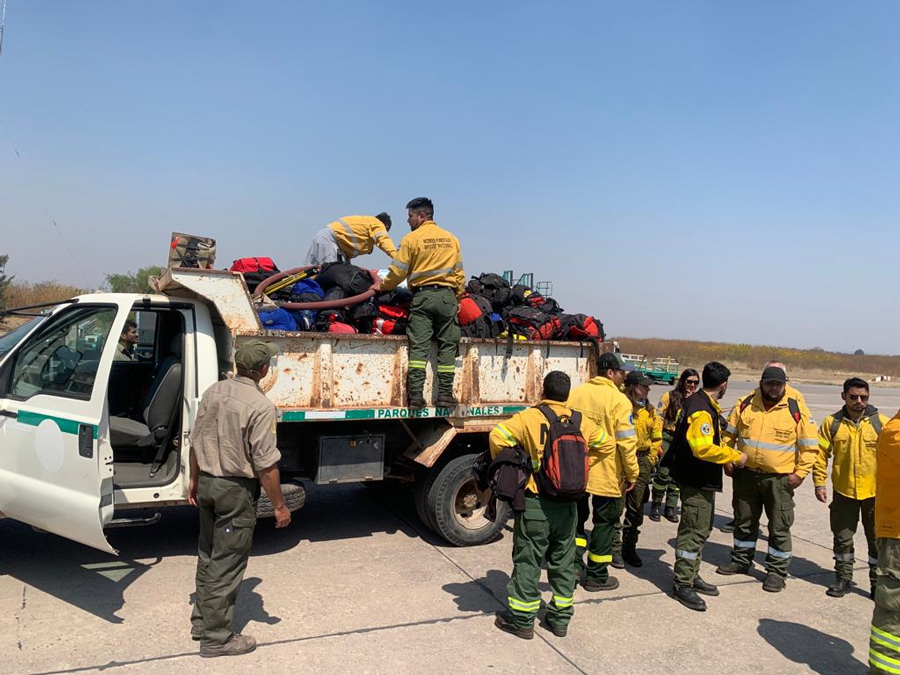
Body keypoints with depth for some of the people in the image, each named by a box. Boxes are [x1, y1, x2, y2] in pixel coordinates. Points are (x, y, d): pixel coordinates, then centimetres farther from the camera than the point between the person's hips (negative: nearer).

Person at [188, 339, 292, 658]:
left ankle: (202, 621, 36)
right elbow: (266, 465, -21)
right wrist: (280, 506, -11)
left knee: (207, 556, 21)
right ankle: (216, 638, 15)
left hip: (207, 483, 8)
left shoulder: (213, 392, 1)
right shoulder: (261, 406, -21)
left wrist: (195, 481, 21)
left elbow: (196, 442, 9)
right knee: (226, 565, 4)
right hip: (236, 491, -8)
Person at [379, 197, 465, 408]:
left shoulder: (411, 239, -2)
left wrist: (382, 286, 14)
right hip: (447, 296, 3)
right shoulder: (451, 238, 12)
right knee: (447, 346, 6)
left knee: (418, 346, -2)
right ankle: (445, 394, 5)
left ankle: (416, 394, -8)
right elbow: (459, 273, 12)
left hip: (422, 295, -3)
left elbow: (398, 272, -2)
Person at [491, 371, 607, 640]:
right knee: (563, 562, 17)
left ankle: (522, 620, 15)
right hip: (567, 505, 4)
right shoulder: (581, 422, 3)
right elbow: (605, 444, 17)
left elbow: (498, 436, -21)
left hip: (535, 503, -4)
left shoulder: (529, 418, -11)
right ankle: (560, 619, 27)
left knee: (528, 561, 7)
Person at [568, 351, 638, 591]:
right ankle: (597, 576, 18)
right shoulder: (618, 400, -14)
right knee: (605, 522, 10)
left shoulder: (575, 394, 3)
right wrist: (632, 474, -5)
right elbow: (627, 441, -15)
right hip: (606, 474, -5)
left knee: (577, 517, 19)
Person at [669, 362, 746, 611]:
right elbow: (703, 448, -31)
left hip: (703, 480, 11)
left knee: (701, 530, 19)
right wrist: (734, 457, -21)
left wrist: (731, 453, 17)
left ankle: (691, 576, 31)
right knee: (693, 532, -5)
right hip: (696, 481, -11)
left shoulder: (700, 403, 12)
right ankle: (683, 585, 4)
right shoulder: (701, 410, -22)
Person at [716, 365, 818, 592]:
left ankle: (777, 571, 18)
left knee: (779, 527, 4)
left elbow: (809, 445, -3)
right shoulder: (745, 404, 0)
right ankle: (741, 561, 33)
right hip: (746, 474, 3)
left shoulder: (797, 410, -7)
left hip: (779, 478, -3)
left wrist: (800, 473, -9)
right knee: (744, 522, 16)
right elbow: (729, 434, 11)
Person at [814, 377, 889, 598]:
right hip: (843, 491, 1)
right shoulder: (832, 422, -4)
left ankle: (878, 582, 27)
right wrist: (819, 483, -5)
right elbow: (820, 454, 0)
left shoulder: (881, 422, -6)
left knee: (877, 540, 11)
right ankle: (843, 578, 28)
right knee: (842, 538, 12)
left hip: (874, 492, -1)